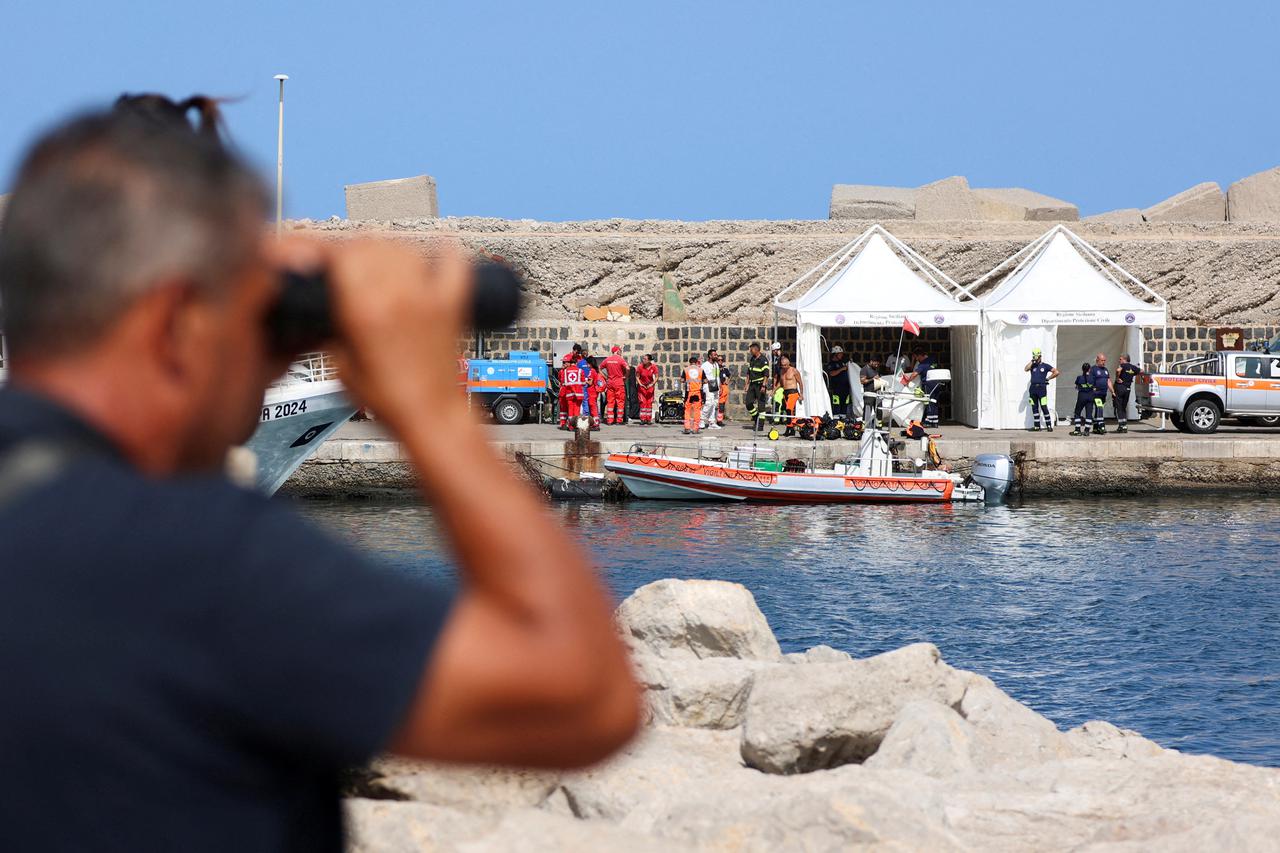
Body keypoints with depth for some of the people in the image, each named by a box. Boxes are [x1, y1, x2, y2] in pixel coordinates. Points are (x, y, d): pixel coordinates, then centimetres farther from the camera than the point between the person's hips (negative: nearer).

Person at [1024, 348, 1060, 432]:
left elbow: (1056, 372, 4)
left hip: (1041, 388, -4)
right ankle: (1036, 426, 12)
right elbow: (1026, 369, -7)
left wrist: (1048, 378, 2)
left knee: (1044, 407, -8)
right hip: (1033, 388, 4)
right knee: (1034, 408, 6)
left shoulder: (1045, 366, 5)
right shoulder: (1032, 366, 13)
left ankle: (1049, 425, -3)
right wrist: (1032, 361, -6)